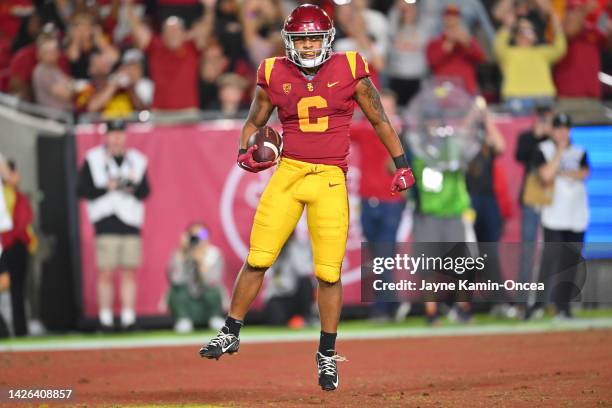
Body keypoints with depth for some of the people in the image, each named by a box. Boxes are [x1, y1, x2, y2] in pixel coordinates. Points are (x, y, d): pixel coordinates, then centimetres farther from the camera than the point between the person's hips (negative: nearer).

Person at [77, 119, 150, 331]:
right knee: (106, 272, -6)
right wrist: (106, 188, -13)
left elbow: (145, 192, 11)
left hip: (131, 223, 3)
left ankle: (128, 317, 5)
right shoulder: (93, 159, 4)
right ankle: (105, 318, -1)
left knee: (130, 272, 1)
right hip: (106, 224, -3)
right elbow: (83, 190, 0)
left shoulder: (137, 160, 13)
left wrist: (134, 187, -10)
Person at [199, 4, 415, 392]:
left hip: (330, 179, -1)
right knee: (257, 260, -3)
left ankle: (327, 355, 13)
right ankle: (231, 333, 15)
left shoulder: (350, 70, 0)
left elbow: (379, 120, 9)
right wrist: (246, 153, -2)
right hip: (288, 172, 1)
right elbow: (254, 121, 17)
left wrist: (402, 164, 8)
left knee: (329, 272, -2)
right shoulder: (275, 75, 3)